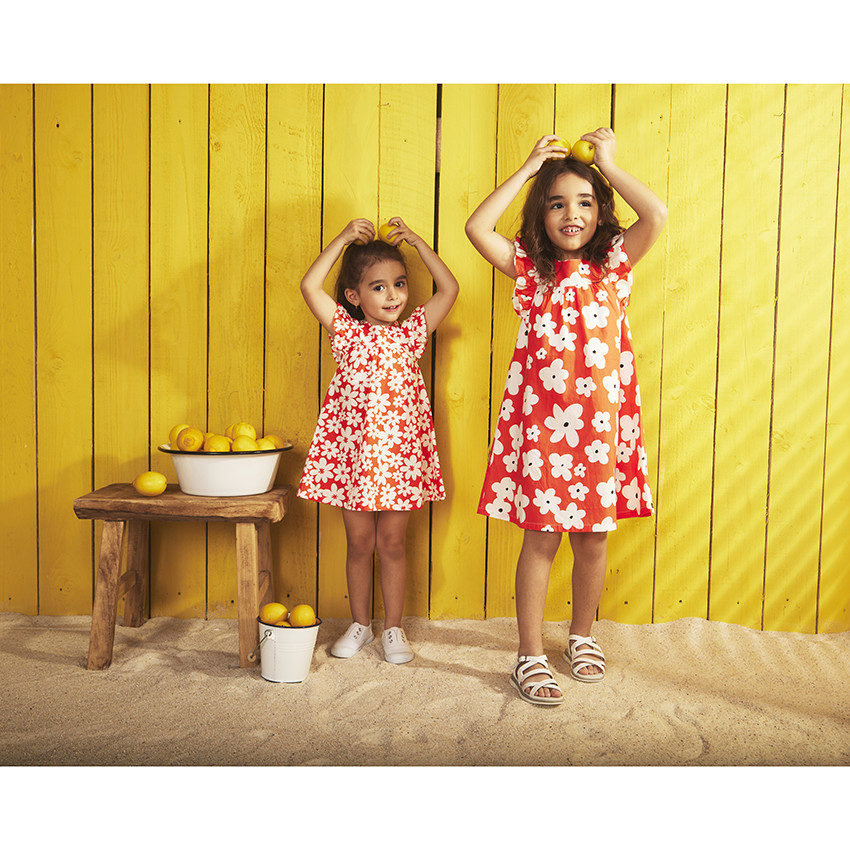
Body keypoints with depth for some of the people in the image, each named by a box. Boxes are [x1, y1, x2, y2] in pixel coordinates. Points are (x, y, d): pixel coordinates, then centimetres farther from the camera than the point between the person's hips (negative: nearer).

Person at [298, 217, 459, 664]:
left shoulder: (412, 332, 4)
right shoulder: (345, 331, 0)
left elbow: (449, 288, 1)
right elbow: (309, 286, -11)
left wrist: (416, 241, 1)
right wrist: (344, 238, -7)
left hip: (398, 452, 1)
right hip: (353, 450, 0)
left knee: (391, 543, 9)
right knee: (359, 542, 11)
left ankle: (393, 627, 23)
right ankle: (359, 623, 28)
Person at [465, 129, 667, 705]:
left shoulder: (615, 262, 6)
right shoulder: (529, 267, 3)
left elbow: (658, 215, -10)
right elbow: (477, 228, -12)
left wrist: (609, 164, -1)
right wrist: (530, 167, -5)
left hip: (601, 421, 2)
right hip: (540, 420, -2)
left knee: (593, 540, 13)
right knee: (541, 538, 4)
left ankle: (582, 635, 36)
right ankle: (531, 656, 18)